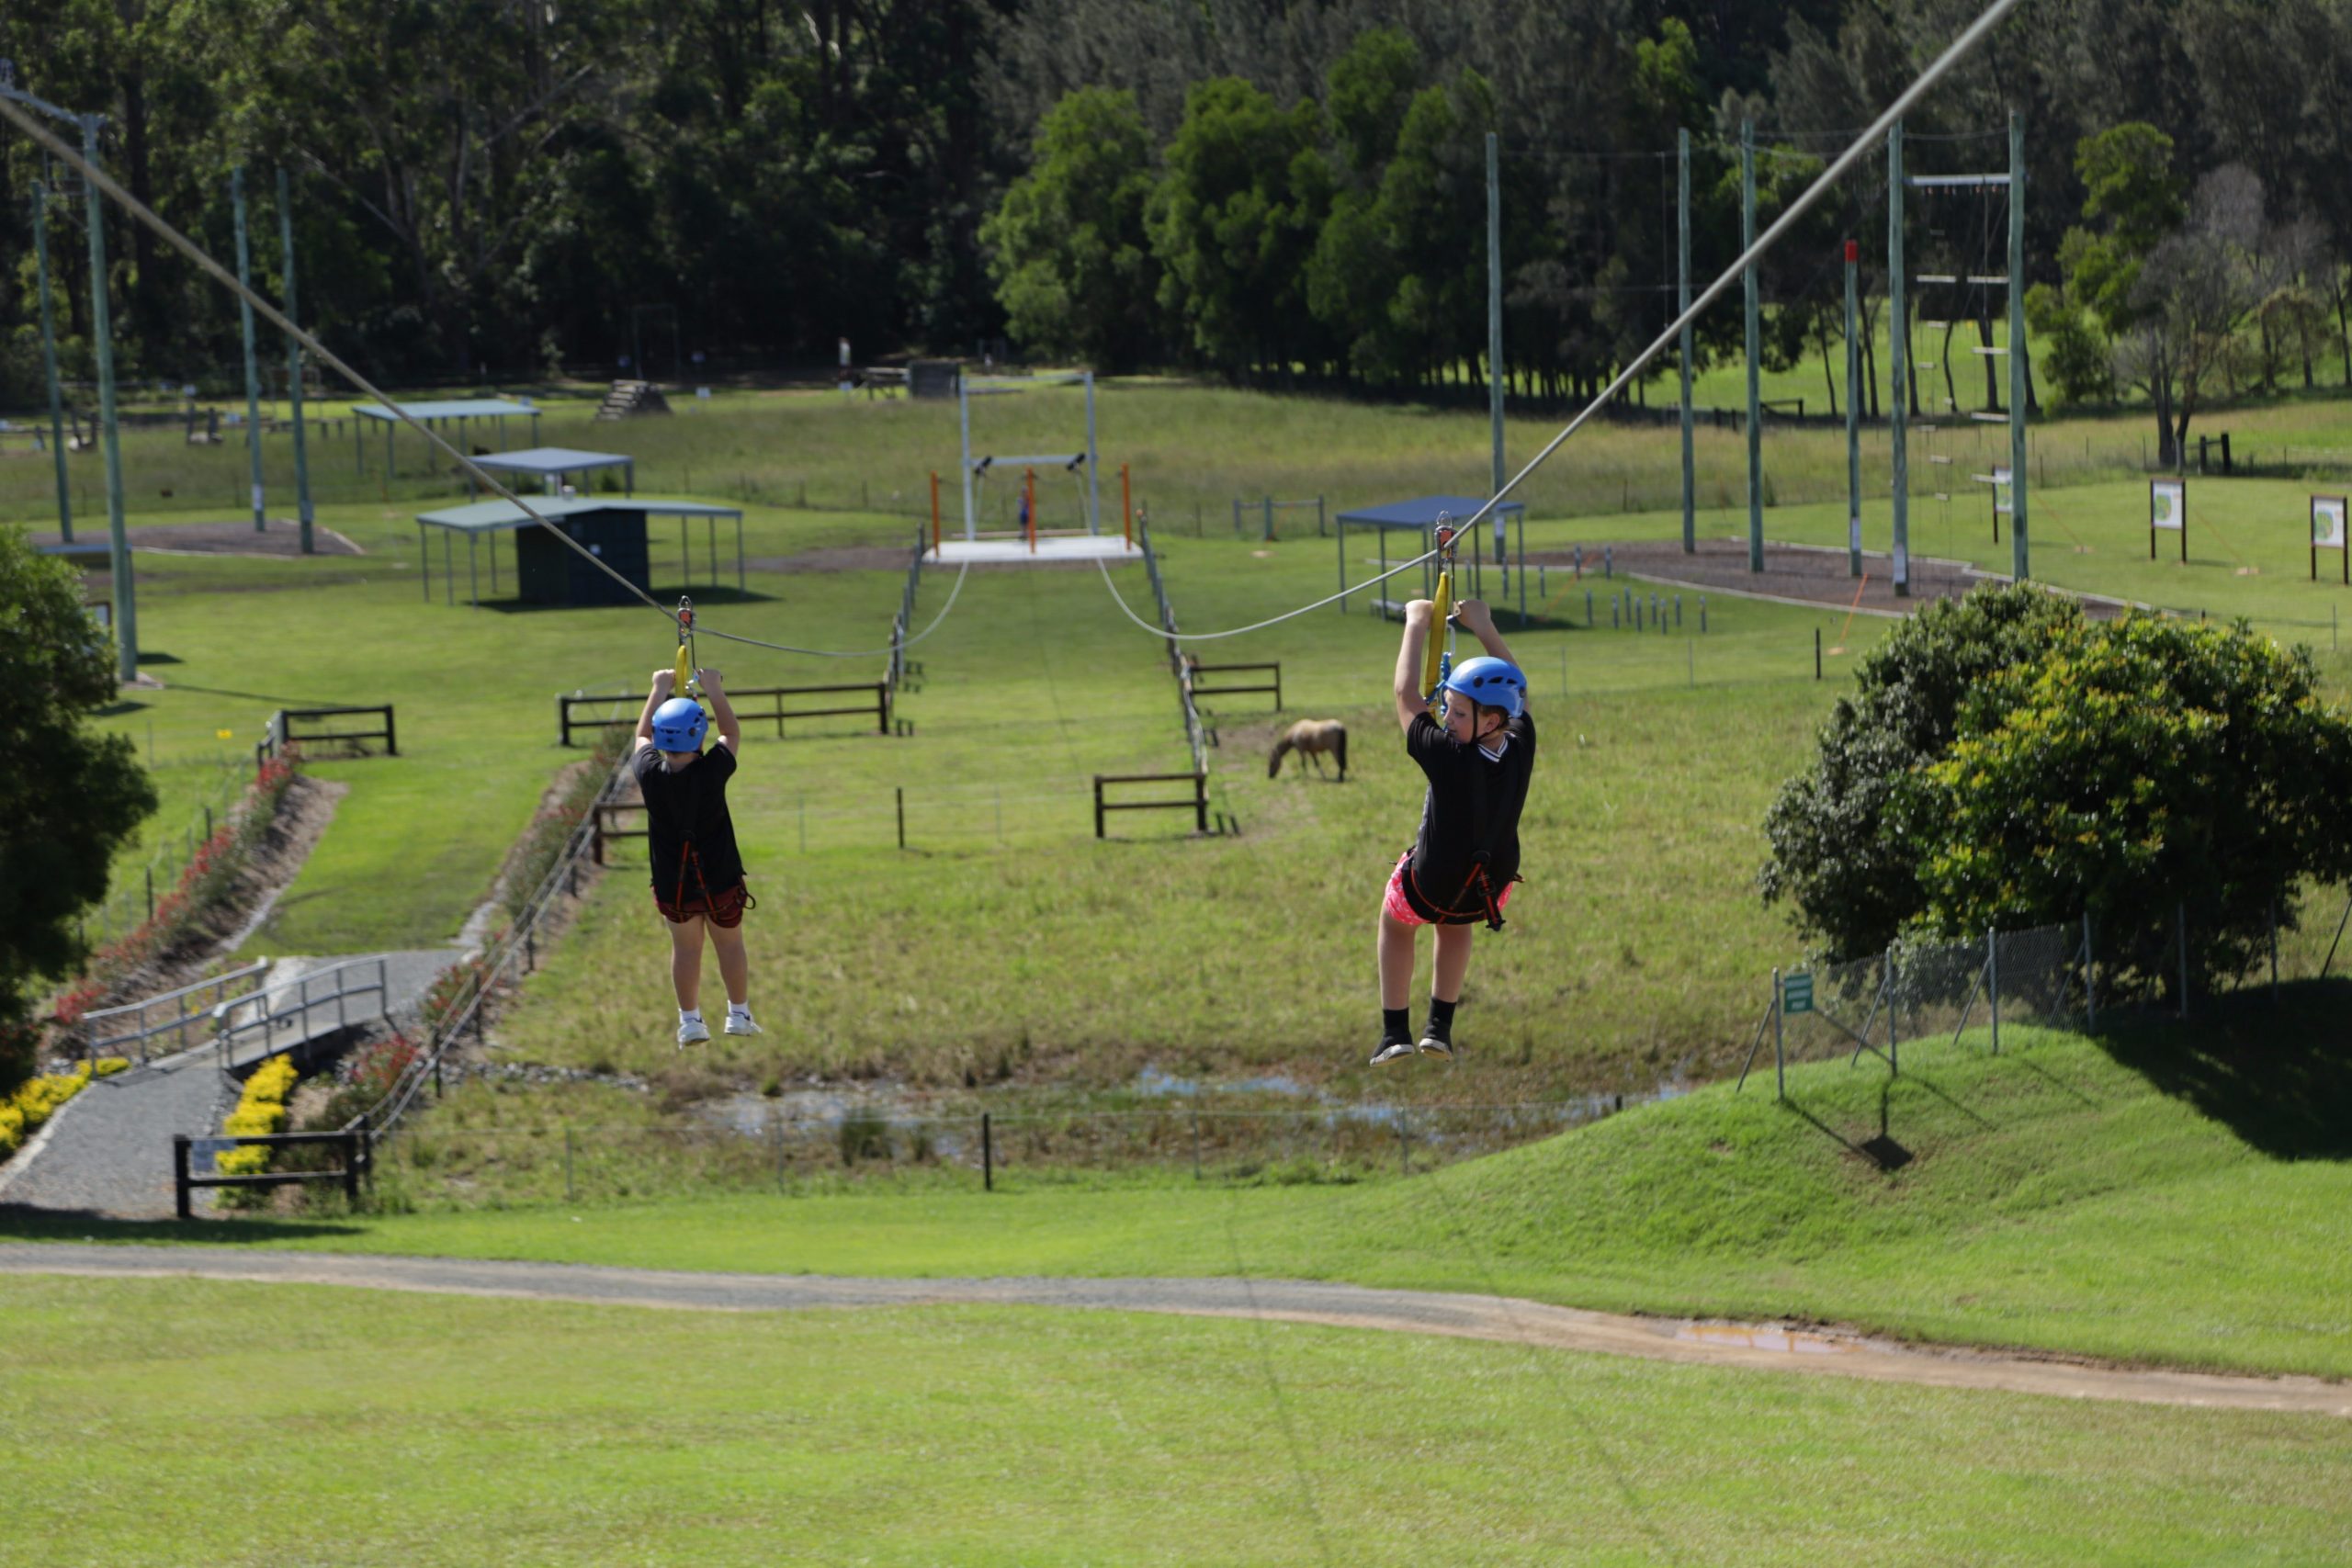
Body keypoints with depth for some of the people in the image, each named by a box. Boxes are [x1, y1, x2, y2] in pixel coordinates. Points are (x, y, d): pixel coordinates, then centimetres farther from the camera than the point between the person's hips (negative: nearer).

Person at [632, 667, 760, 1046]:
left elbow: (643, 735, 5)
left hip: (672, 883, 1)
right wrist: (714, 689, 6)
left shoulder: (650, 775, -17)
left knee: (685, 948, 16)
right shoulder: (711, 772, -22)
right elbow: (732, 733, -2)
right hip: (720, 876, -1)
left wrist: (660, 690, 13)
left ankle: (690, 1020, 18)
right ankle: (739, 1015, 25)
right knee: (730, 944, 16)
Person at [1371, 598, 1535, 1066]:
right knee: (1457, 921, 37)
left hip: (1426, 888, -4)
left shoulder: (1449, 758, -36)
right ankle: (1440, 1026, 34)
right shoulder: (1521, 751, -23)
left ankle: (1395, 1030, 27)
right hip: (1491, 893, 4)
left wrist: (1417, 625, -10)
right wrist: (1485, 629, 6)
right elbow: (1517, 694, -1)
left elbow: (1406, 694, -22)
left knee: (1394, 921, 30)